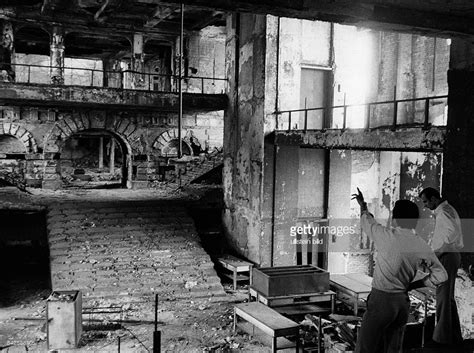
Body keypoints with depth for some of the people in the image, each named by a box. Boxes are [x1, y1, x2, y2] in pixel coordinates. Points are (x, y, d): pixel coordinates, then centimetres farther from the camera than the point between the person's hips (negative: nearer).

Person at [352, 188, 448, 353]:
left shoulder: (388, 236, -13)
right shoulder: (422, 247, 1)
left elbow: (367, 222, 6)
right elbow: (441, 275, 8)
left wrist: (362, 205, 26)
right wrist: (412, 284, 11)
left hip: (381, 298, -6)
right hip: (403, 301, 6)